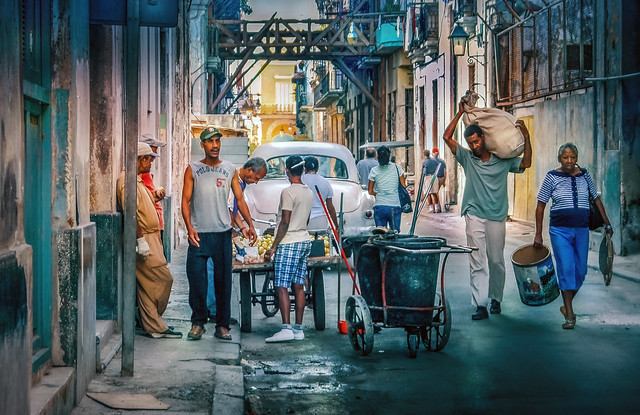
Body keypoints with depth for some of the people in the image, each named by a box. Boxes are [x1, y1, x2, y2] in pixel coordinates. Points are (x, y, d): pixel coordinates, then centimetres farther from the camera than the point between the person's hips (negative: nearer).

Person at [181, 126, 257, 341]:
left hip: (223, 233, 1)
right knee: (196, 279, -4)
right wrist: (189, 227, -11)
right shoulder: (192, 170, 5)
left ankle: (222, 325, 12)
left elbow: (240, 199, 11)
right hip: (199, 234, -1)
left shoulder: (230, 169, 10)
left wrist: (250, 224, -1)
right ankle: (198, 322, 11)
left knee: (223, 281, 4)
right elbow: (186, 200, 2)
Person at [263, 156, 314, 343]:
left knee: (282, 287, -8)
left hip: (288, 243, -8)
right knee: (298, 286, 8)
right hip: (305, 241, 8)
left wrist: (273, 247, -12)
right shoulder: (309, 192, 12)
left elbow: (285, 223, -16)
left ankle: (286, 328, -16)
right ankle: (298, 329, 8)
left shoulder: (288, 192, -13)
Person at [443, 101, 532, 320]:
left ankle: (496, 300, 22)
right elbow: (447, 137, 1)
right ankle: (480, 305, -10)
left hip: (497, 218, 1)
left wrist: (526, 136, -4)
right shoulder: (467, 158, 6)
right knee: (477, 262, -7)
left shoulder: (503, 160, 7)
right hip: (474, 216, -1)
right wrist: (460, 113, 0)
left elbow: (526, 163, 2)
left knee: (496, 261, 7)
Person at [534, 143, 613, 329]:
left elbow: (596, 199, 16)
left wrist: (607, 223, 13)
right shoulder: (552, 177, -4)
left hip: (581, 230, 4)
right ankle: (569, 314, -8)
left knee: (580, 271, 5)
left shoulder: (584, 175, 5)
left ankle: (567, 305, 25)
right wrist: (538, 234, -3)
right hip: (560, 231, -3)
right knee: (566, 269, -12)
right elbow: (540, 205, -1)